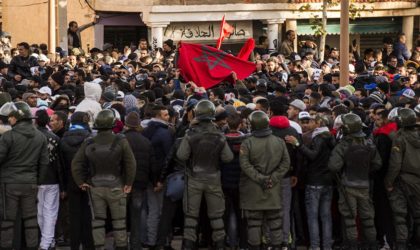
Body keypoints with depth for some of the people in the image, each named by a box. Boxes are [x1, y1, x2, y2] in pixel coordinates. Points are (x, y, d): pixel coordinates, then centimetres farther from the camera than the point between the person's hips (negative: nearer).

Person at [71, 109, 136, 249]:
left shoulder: (88, 143, -2)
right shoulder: (120, 141, -10)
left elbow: (76, 164, -3)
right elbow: (131, 164, -13)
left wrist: (81, 182, 3)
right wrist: (128, 183, -5)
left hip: (95, 187, 2)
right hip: (116, 187, -2)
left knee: (97, 220, 9)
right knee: (119, 221, 9)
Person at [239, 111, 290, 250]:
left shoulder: (247, 143, -10)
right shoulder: (280, 142, 1)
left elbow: (245, 165, -14)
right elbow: (285, 164, 0)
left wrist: (259, 178, -12)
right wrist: (273, 178, -3)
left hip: (253, 189, -2)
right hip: (273, 189, 3)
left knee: (254, 221, 5)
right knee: (275, 221, 11)